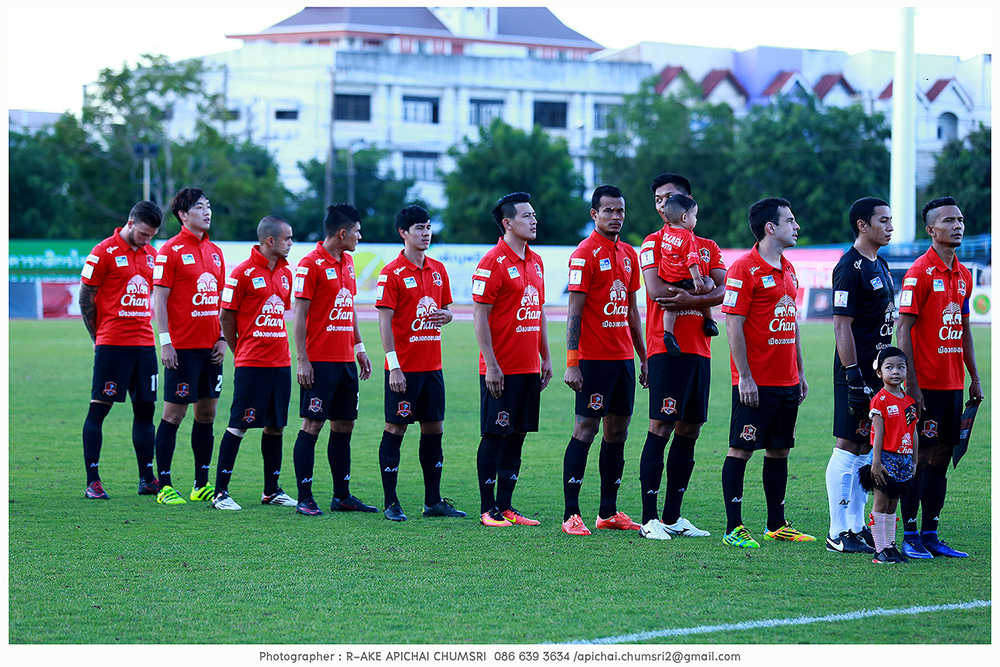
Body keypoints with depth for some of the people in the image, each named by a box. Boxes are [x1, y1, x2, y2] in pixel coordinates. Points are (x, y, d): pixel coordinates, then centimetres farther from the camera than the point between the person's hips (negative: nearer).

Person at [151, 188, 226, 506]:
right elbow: (159, 299, -9)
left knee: (207, 413, 9)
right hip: (183, 348, -7)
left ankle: (202, 484, 16)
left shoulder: (215, 252, 13)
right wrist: (165, 342, -15)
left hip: (211, 348, 7)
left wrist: (223, 339, 10)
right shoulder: (170, 251, -7)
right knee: (174, 413, -4)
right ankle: (164, 486, 0)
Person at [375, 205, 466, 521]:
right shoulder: (392, 273, -9)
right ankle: (391, 503, 2)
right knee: (395, 429, -2)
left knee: (434, 430, 9)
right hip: (404, 366, -7)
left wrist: (445, 315, -4)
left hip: (432, 365, 7)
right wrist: (394, 367, -18)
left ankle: (433, 501, 16)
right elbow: (385, 321, -12)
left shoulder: (438, 270, 11)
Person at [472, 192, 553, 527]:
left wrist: (546, 358, 17)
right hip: (501, 370, -7)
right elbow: (480, 316, -13)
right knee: (495, 436, -3)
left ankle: (505, 507, 14)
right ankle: (488, 509, 2)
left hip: (529, 367, 8)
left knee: (517, 435, 9)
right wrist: (490, 365, -17)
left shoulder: (535, 261, 14)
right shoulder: (493, 263, -11)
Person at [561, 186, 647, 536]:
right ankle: (571, 514, -7)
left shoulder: (628, 254, 14)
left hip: (623, 356, 7)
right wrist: (571, 363, -18)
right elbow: (574, 311, -12)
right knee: (586, 428, -8)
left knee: (618, 429, 8)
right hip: (594, 358, -7)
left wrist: (644, 358, 18)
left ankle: (609, 512, 13)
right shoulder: (585, 254, -9)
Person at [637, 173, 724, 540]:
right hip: (667, 348, -6)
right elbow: (656, 290, -14)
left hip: (699, 350, 6)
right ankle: (649, 519, -8)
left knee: (689, 432, 7)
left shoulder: (708, 247, 16)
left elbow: (722, 290, 0)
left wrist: (688, 299, -17)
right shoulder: (654, 243, 1)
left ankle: (672, 516, 14)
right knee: (660, 429, -9)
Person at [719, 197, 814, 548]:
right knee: (741, 450, -4)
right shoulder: (745, 269, -11)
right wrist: (744, 377, -18)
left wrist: (800, 374, 18)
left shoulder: (788, 270, 15)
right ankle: (734, 528, -3)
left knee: (779, 450, 12)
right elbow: (733, 325, -14)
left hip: (786, 381, 8)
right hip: (756, 383, -8)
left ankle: (777, 525, 19)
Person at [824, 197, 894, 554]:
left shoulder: (879, 265, 16)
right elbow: (842, 327, -17)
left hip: (877, 372, 9)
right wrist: (854, 378, -21)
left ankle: (856, 527, 18)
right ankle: (838, 533, -2)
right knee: (848, 448, -5)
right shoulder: (850, 268, -14)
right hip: (857, 374, -9)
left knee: (865, 450, 12)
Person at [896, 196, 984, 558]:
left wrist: (975, 378, 16)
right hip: (926, 383, -7)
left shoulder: (963, 275, 13)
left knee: (941, 457, 9)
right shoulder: (919, 273, -11)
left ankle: (930, 535, 14)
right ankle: (910, 537, 2)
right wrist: (911, 384, -18)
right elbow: (903, 330, -13)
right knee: (920, 457, -4)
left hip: (953, 382, 7)